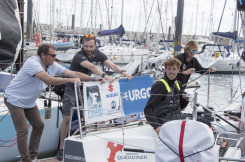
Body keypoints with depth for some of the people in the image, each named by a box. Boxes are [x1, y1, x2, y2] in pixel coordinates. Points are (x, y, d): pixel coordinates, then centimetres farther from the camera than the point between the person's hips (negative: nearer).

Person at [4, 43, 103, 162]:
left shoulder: (53, 66, -6)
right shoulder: (32, 63, -30)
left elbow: (74, 74, -4)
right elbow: (49, 80, -41)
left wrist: (95, 79, -9)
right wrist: (70, 80, -37)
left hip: (29, 102, 9)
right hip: (15, 100, -8)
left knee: (39, 126, 11)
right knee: (23, 130, -11)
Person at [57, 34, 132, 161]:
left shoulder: (98, 54, -5)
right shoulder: (78, 57, -25)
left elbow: (111, 65, -17)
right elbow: (92, 67, -44)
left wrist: (122, 72, -37)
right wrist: (104, 76, -59)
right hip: (72, 89, -5)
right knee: (67, 117, -12)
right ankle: (61, 148, -4)